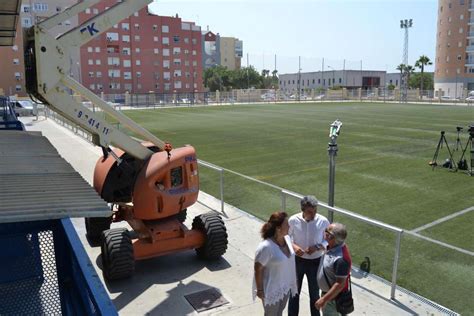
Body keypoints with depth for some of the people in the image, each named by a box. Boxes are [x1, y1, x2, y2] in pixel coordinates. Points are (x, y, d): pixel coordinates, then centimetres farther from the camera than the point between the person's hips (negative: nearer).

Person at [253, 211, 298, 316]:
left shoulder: (287, 238, -9)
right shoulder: (266, 247, -33)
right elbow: (258, 269, -22)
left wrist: (293, 279, 14)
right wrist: (259, 290, -15)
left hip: (285, 286, 7)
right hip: (272, 289, -6)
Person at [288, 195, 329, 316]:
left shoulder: (323, 221, -17)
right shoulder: (293, 220, -17)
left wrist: (317, 247, -22)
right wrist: (293, 246, -23)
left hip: (315, 262, 0)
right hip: (297, 261, 0)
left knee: (314, 294, 18)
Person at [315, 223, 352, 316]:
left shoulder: (341, 259, -36)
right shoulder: (333, 247, -8)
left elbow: (340, 284, -30)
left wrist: (324, 299, -26)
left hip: (333, 297, -9)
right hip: (327, 291, 9)